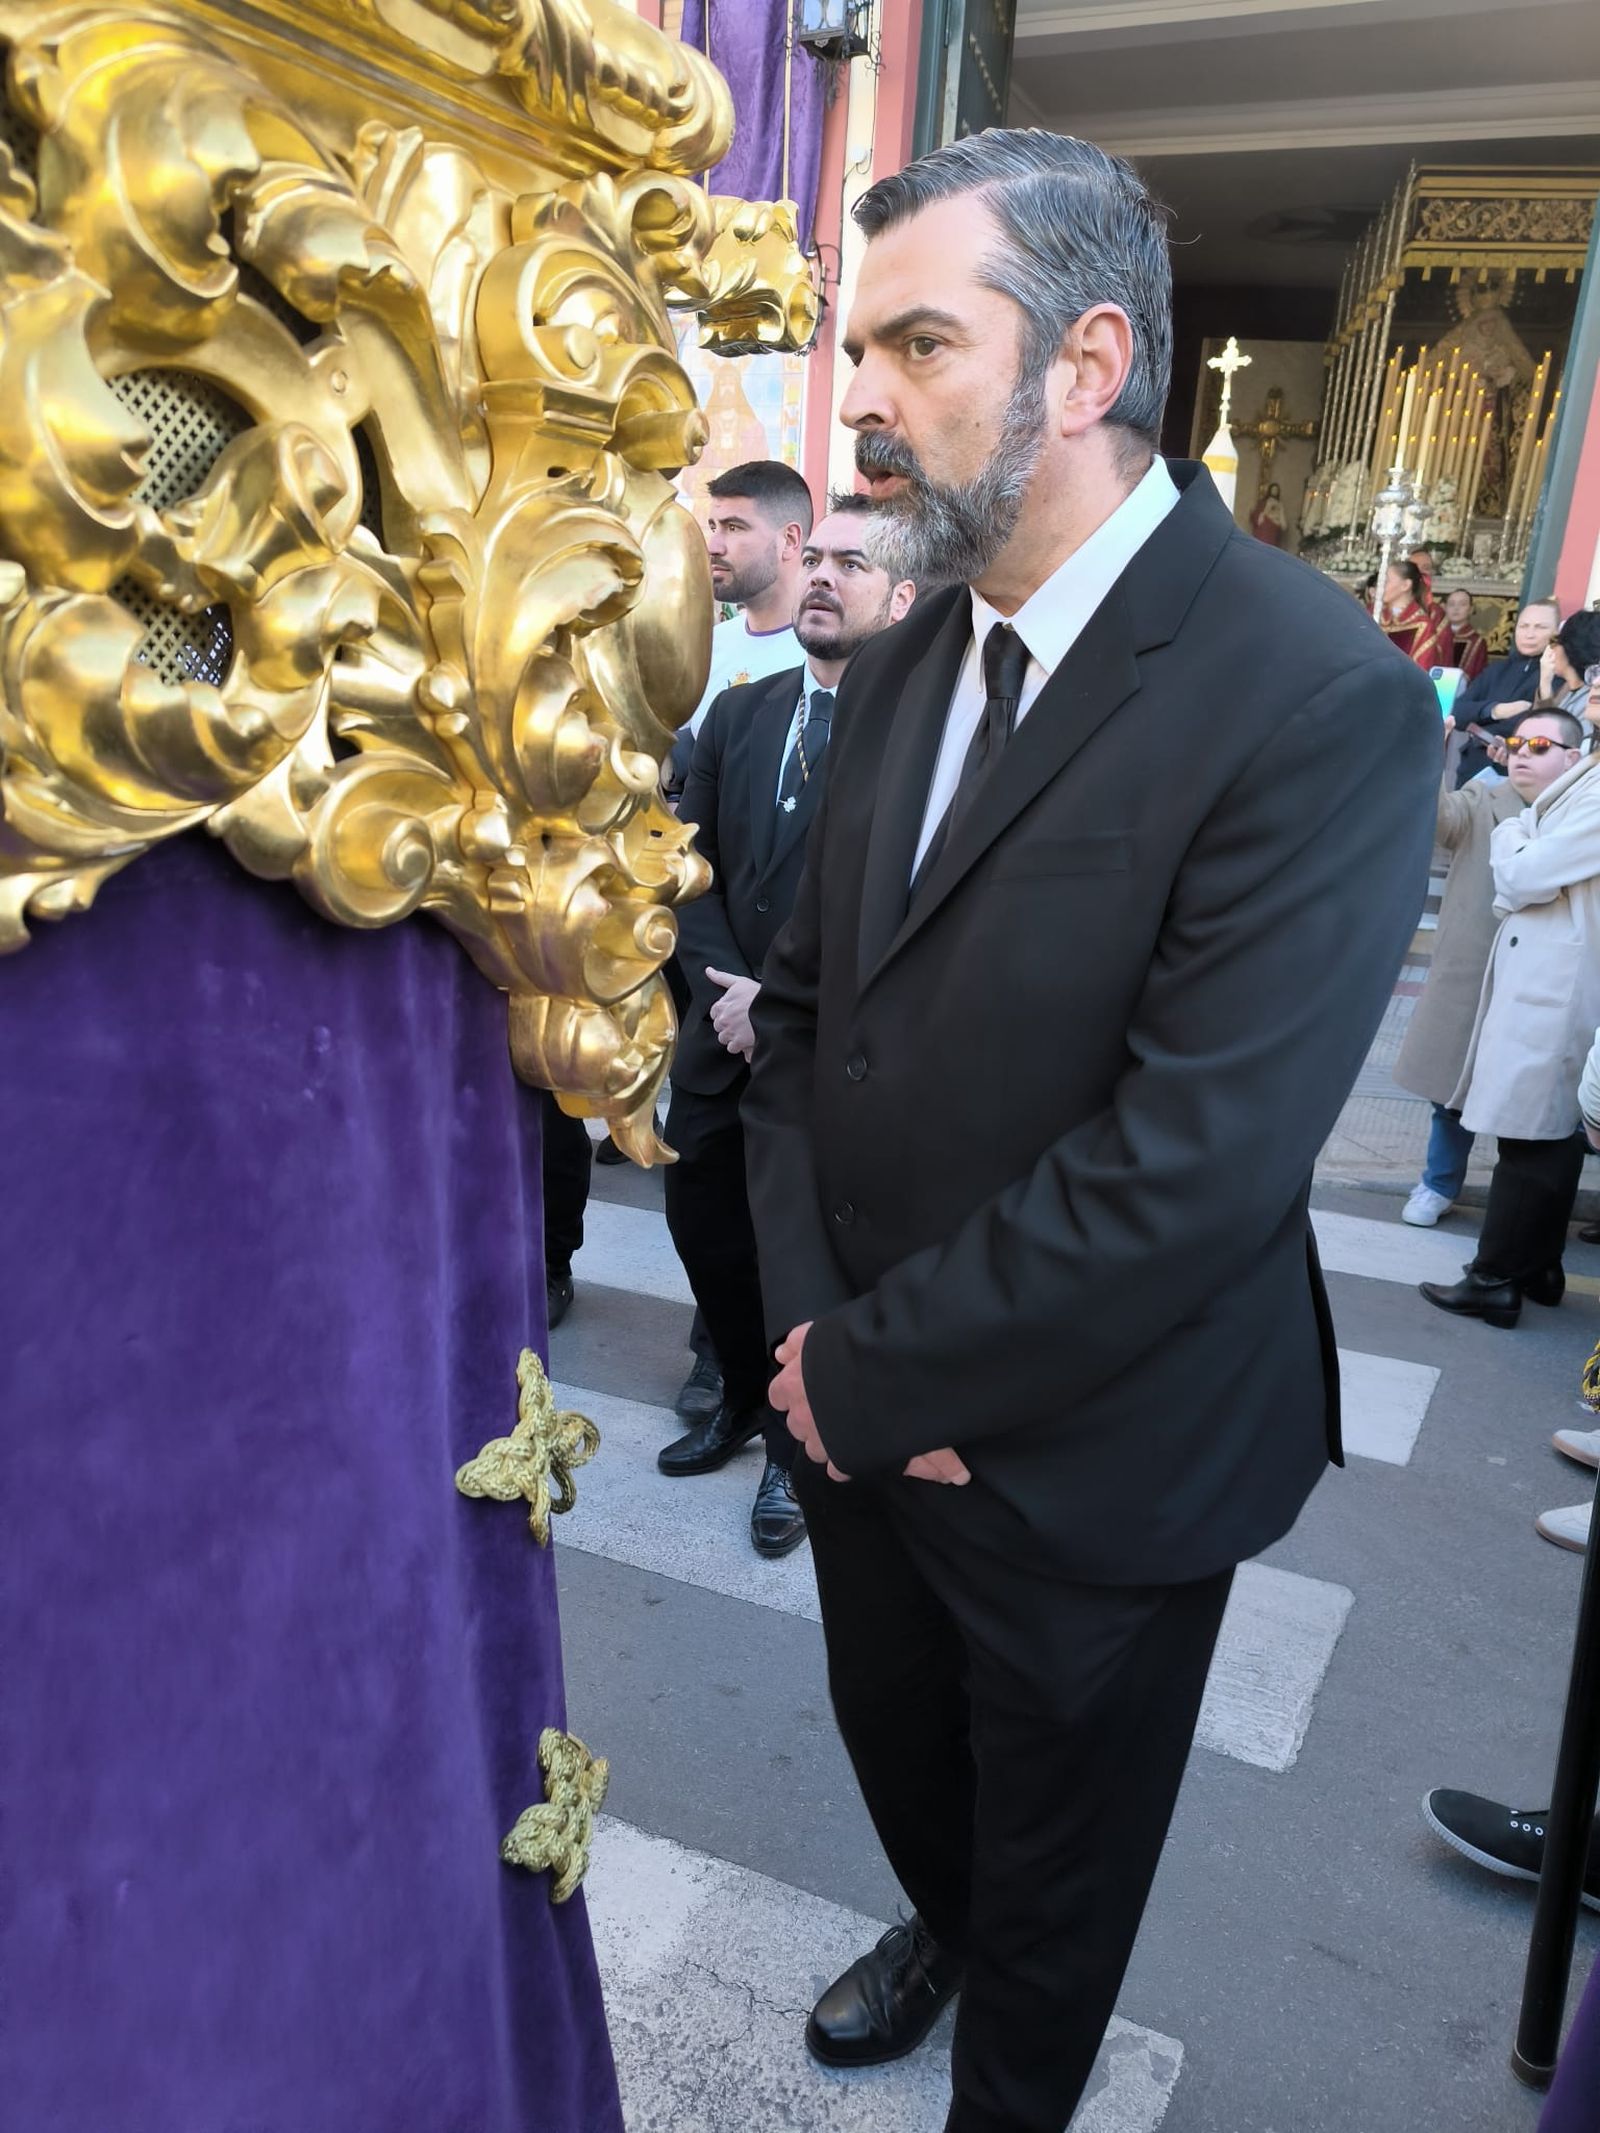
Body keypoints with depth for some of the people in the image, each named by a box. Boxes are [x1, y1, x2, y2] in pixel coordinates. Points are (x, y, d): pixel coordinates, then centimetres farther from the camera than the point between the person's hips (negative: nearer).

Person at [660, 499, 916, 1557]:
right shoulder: (738, 713, 8)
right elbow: (695, 865, 8)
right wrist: (721, 985, -7)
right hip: (726, 1033, 6)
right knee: (704, 1227, 16)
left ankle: (797, 1441, 33)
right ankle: (745, 1397, 43)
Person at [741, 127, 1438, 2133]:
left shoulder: (1320, 697, -23)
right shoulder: (902, 662, 1)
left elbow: (1190, 1166, -27)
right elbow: (804, 999, 3)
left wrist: (874, 1376, -17)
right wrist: (806, 1321, -9)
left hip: (1087, 1457, -6)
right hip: (858, 1405, 6)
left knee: (1054, 1849, 21)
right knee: (895, 1736, 30)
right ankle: (939, 1925, 63)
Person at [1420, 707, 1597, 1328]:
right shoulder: (1548, 808, 22)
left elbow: (1521, 878, -15)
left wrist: (1508, 838, 2)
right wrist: (1514, 879, 0)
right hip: (1535, 989, 10)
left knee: (1532, 1140, -8)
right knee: (1548, 1137, 14)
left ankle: (1495, 1281, -4)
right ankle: (1538, 1268, 22)